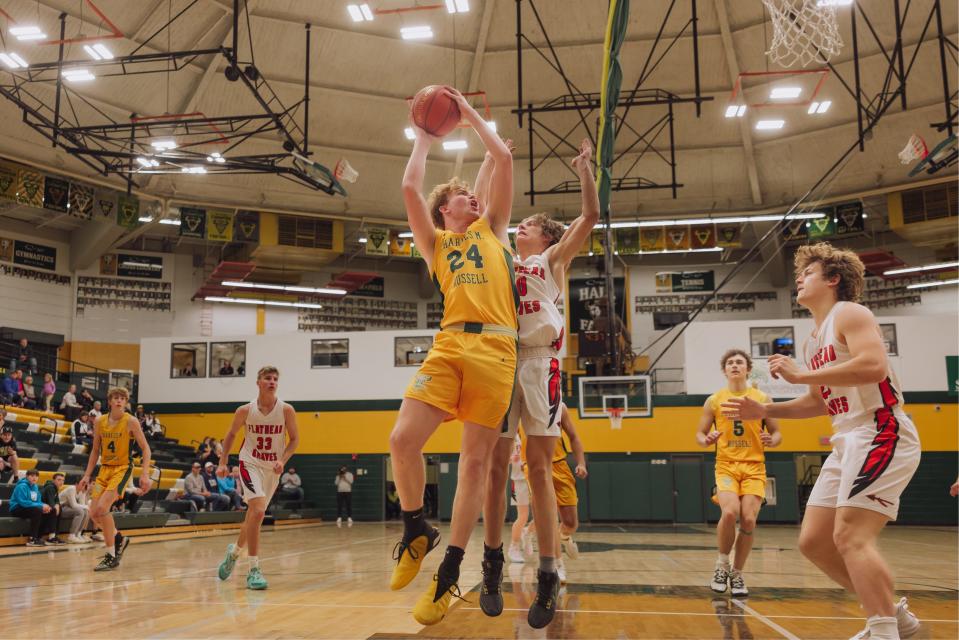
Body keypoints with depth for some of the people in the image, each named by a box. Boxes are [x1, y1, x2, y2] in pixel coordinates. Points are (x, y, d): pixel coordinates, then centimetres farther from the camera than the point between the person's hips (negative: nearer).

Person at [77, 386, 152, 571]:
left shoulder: (131, 421, -10)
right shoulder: (99, 422, 4)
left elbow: (145, 448, -8)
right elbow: (95, 450, 14)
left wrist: (145, 475, -17)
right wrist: (87, 475, 9)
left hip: (122, 468, -6)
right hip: (105, 469, 6)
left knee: (102, 508, -21)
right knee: (94, 513, 1)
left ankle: (111, 556, -9)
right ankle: (119, 538, 27)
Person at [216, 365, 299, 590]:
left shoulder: (286, 410, -8)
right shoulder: (245, 411, -8)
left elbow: (294, 439, -1)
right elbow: (231, 434, 8)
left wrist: (283, 460, -17)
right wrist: (222, 462, 3)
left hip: (272, 469, 3)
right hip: (250, 464, -3)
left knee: (254, 515, 15)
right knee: (257, 511, -22)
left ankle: (235, 551, 44)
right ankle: (254, 570, -15)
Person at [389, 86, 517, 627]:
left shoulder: (493, 230, 23)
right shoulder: (437, 243, 22)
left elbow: (504, 159, 19)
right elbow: (410, 188, 10)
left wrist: (470, 112, 28)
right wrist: (424, 139, 25)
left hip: (496, 348, 0)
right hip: (450, 344, 1)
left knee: (477, 459, -3)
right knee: (403, 441, -14)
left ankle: (449, 573, 7)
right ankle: (417, 532, 12)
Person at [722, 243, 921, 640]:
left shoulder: (849, 314, -6)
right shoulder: (813, 340, 21)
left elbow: (874, 366, -24)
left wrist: (800, 375, -21)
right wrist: (763, 411, 17)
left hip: (881, 435, -10)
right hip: (849, 442, 10)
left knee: (851, 537, -19)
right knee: (813, 541, 6)